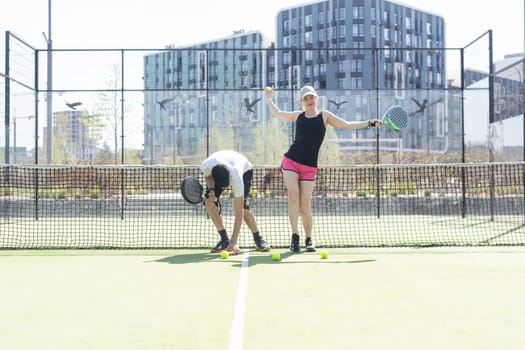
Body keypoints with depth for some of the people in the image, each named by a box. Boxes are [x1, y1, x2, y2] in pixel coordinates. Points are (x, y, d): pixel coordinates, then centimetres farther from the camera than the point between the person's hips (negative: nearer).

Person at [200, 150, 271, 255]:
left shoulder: (236, 178, -45)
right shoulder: (205, 166, -39)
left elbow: (239, 212, -41)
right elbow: (208, 176, -9)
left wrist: (234, 241, -43)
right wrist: (211, 189, -31)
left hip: (244, 170, -3)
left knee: (243, 206, -23)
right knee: (209, 200, -21)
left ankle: (258, 239, 1)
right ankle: (224, 239, -12)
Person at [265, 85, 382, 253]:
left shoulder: (324, 116, 8)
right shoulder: (298, 115, 13)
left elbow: (348, 125, 7)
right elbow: (277, 113, 30)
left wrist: (369, 123, 2)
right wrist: (268, 98, 38)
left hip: (309, 167, -1)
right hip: (290, 162, 1)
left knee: (305, 204, -5)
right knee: (293, 195, -16)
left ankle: (309, 240, 12)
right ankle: (295, 236, -10)